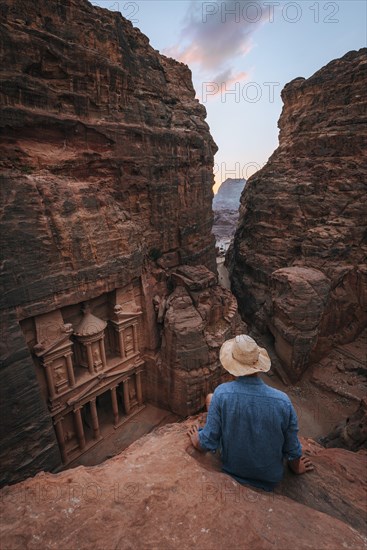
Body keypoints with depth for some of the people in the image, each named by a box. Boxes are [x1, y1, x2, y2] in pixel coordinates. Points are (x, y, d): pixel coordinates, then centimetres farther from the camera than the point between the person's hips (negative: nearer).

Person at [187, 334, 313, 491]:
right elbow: (292, 449, -10)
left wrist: (196, 441, 4)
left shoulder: (222, 393, -29)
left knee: (210, 398, 7)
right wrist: (297, 468, 13)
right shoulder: (283, 401, -26)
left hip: (232, 468, -1)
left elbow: (208, 443, -19)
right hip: (271, 477, 1)